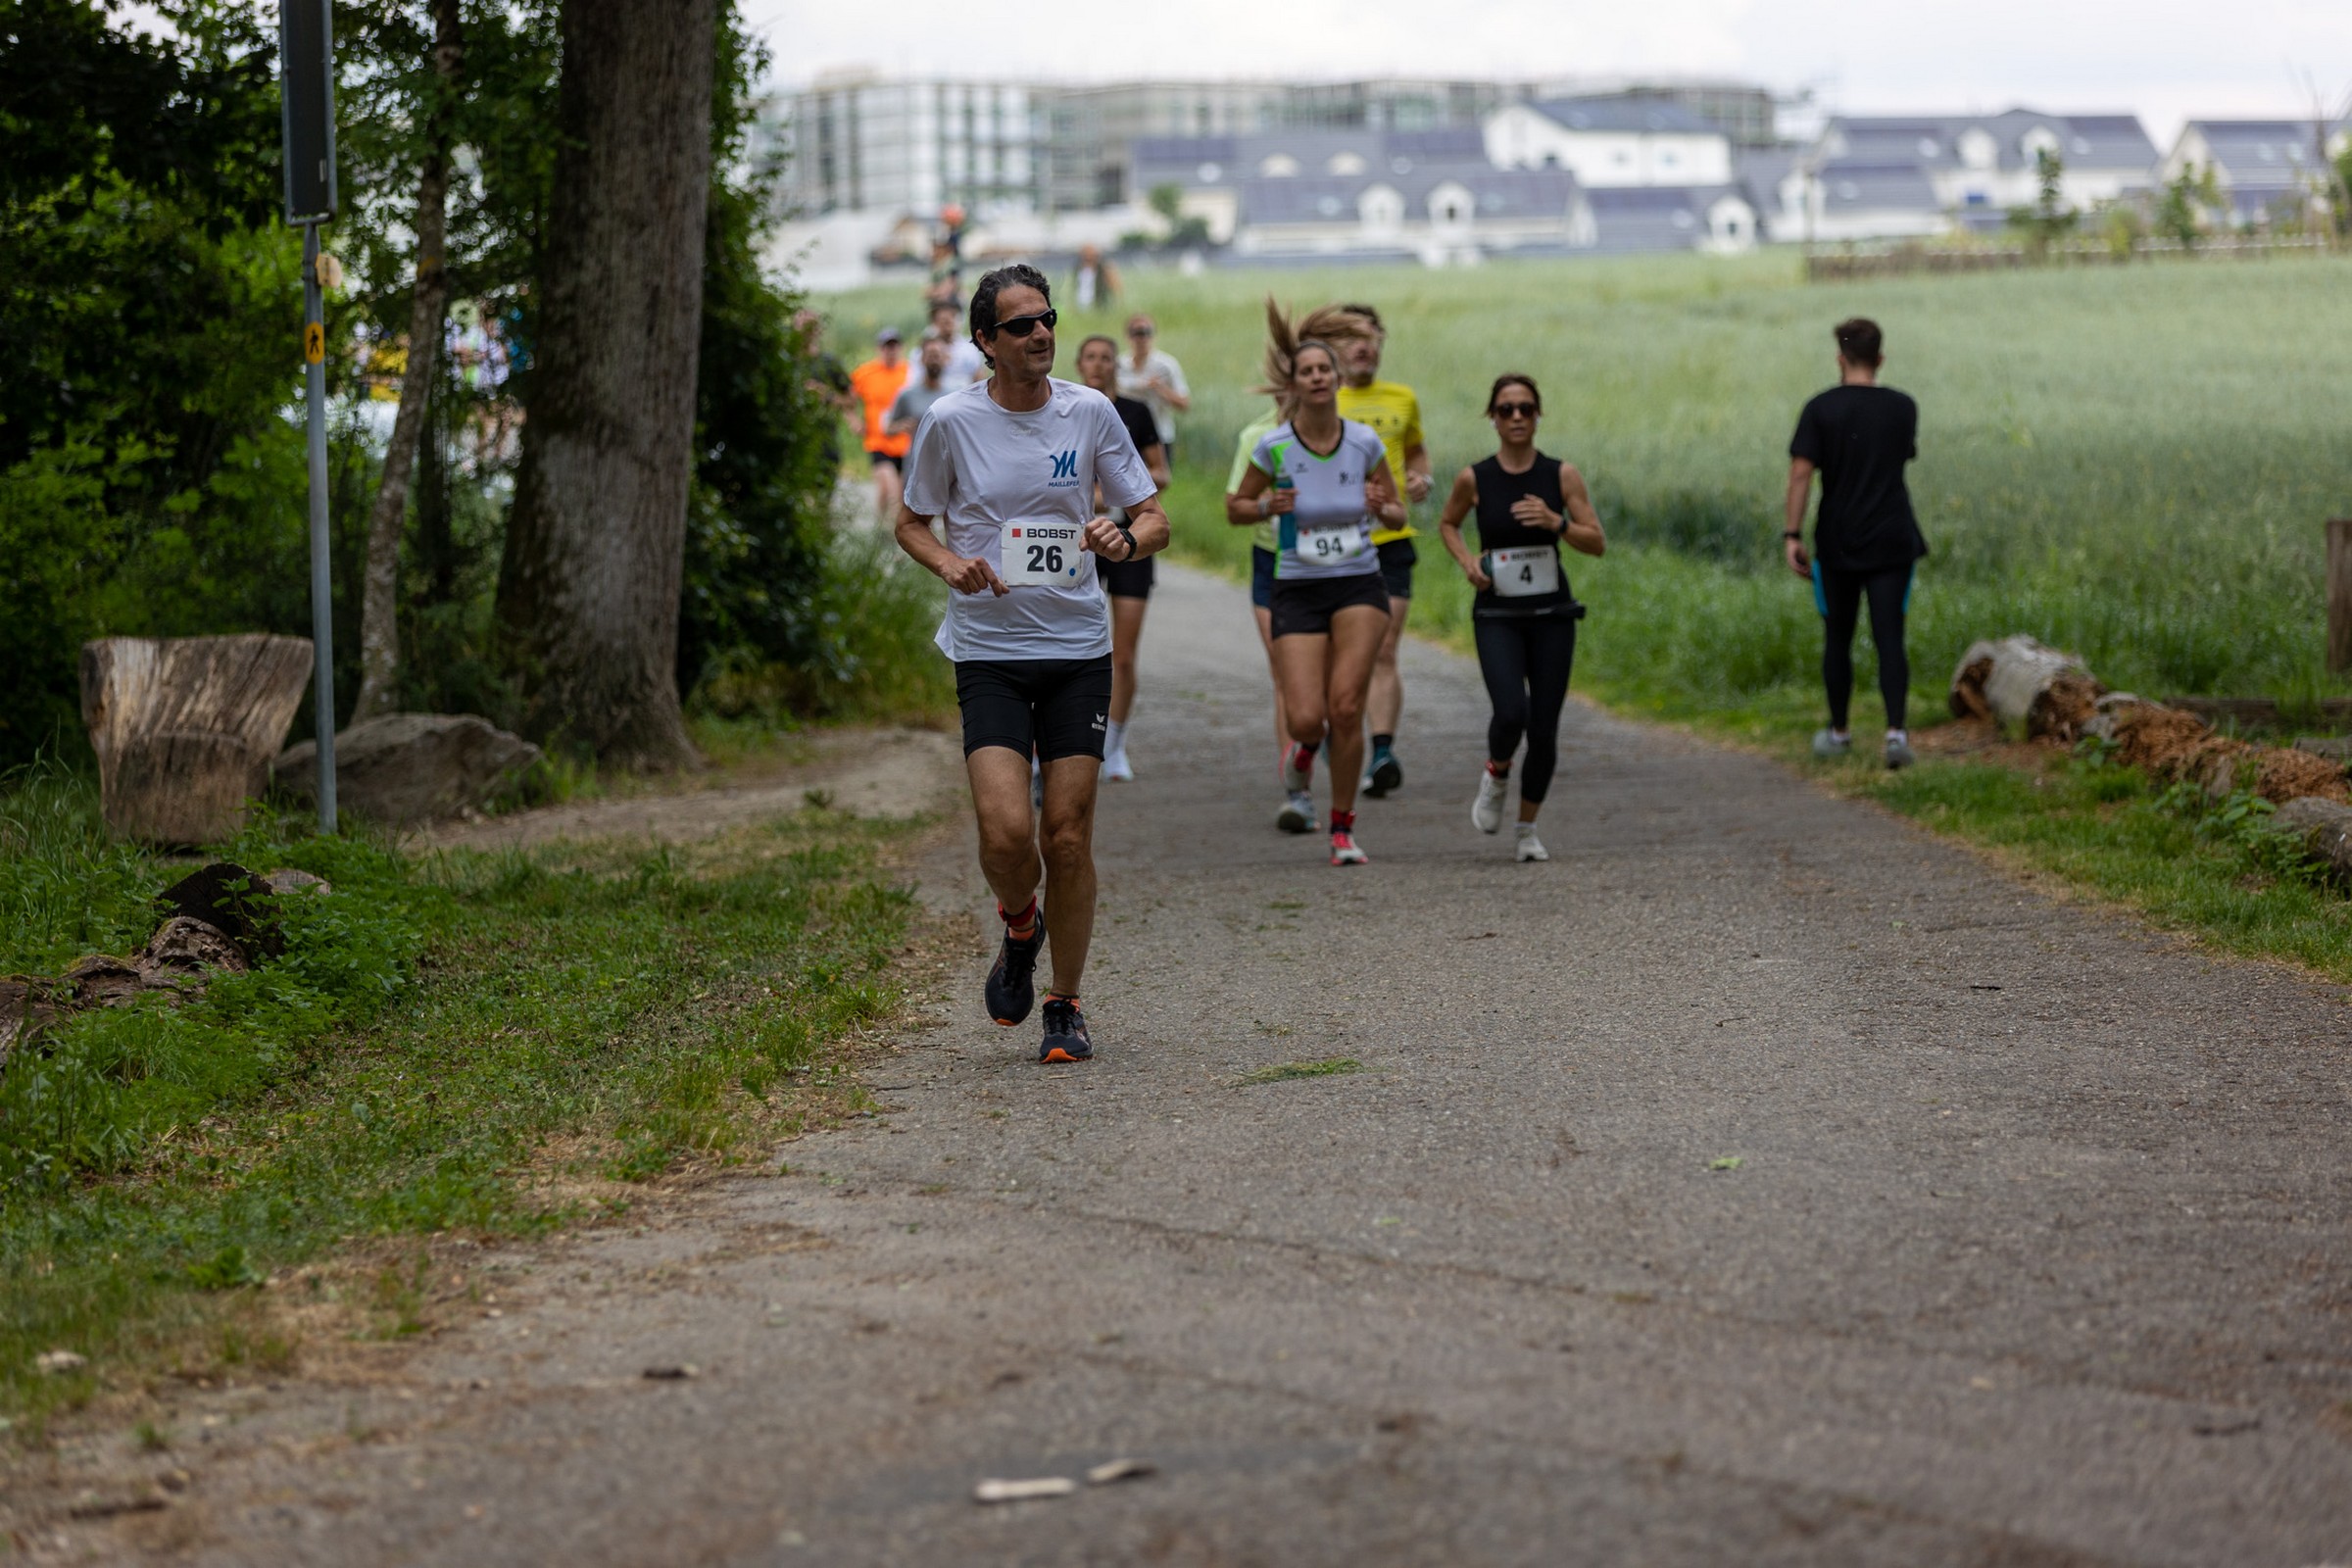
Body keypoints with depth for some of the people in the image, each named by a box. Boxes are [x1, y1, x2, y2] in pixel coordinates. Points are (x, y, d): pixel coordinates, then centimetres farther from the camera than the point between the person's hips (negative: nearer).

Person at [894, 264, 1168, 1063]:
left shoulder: (1089, 412, 0)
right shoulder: (951, 420, -3)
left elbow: (1154, 519, 6)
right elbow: (911, 523, 10)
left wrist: (1124, 539, -17)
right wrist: (951, 564, -11)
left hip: (1079, 647, 1)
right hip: (988, 650, -1)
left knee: (1068, 837, 0)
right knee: (1006, 830, -16)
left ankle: (1065, 1006, 16)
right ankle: (1020, 927, 19)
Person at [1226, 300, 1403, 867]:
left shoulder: (1364, 442, -3)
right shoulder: (1273, 446, -6)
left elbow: (1398, 513, 10)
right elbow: (1235, 507, 8)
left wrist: (1381, 508, -13)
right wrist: (1266, 506, -13)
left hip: (1359, 586, 0)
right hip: (1297, 591, 0)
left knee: (1345, 707, -15)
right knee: (1307, 718, -11)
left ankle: (1343, 829, 1)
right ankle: (1306, 746, 30)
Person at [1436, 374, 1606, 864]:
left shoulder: (1562, 475, -2)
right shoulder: (1474, 479, -2)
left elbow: (1597, 543, -2)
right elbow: (1447, 523, 16)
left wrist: (1557, 523, -19)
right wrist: (1466, 560, -2)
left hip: (1551, 614, 1)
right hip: (1497, 615, -1)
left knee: (1544, 729, 2)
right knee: (1511, 712, -22)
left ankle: (1528, 828, 23)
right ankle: (1496, 776, 12)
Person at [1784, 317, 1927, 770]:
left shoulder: (1821, 409, -6)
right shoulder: (1903, 408, 1)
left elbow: (1801, 472, -13)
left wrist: (1793, 536, -11)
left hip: (1837, 542, -1)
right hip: (1892, 541, 1)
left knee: (1837, 638, 13)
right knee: (1890, 638, -3)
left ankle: (1839, 732, 25)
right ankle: (1895, 730, -19)